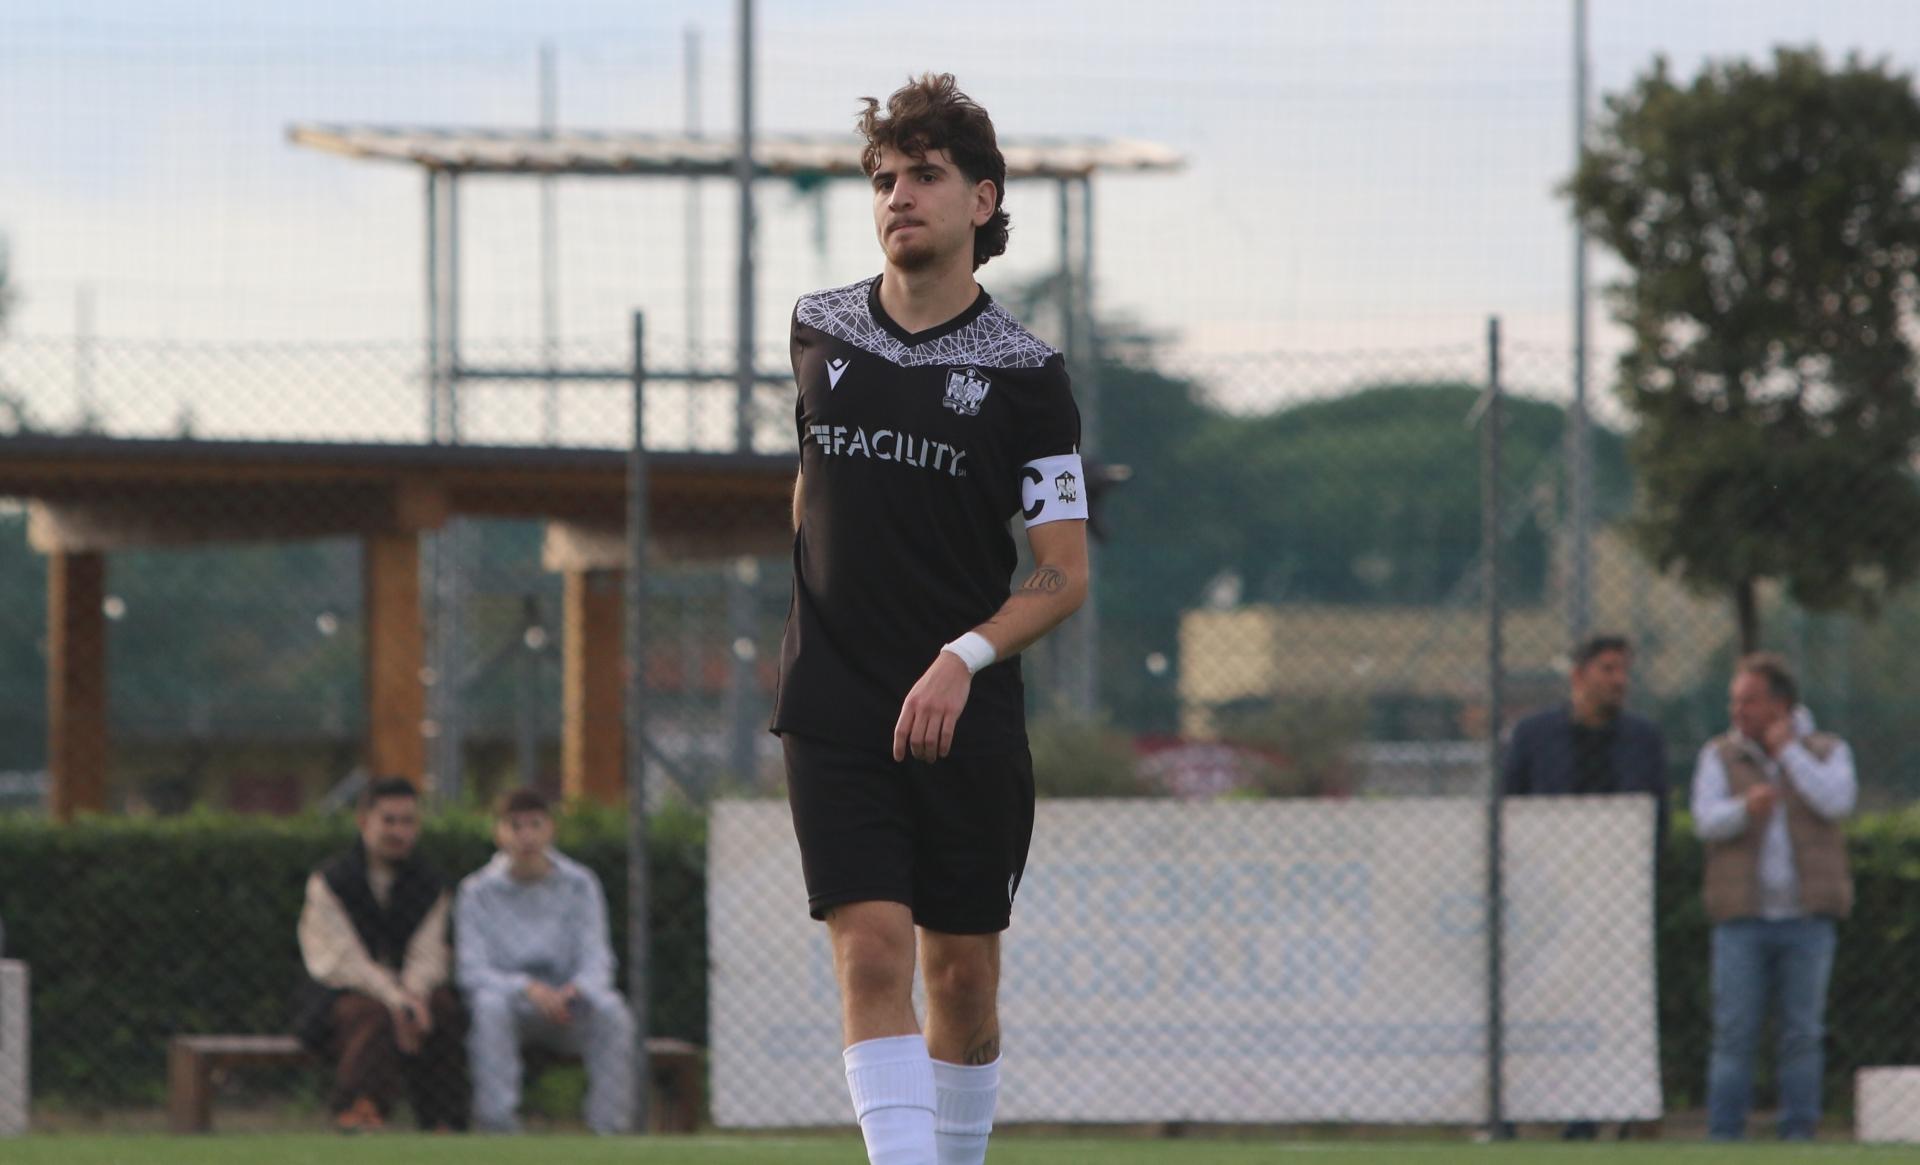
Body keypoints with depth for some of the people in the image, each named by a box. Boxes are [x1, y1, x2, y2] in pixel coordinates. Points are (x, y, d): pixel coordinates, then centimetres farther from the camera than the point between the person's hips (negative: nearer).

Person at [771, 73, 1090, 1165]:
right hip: (834, 709, 1)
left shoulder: (1024, 372, -3)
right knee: (871, 951, -13)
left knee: (963, 971, 6)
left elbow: (1066, 575, -3)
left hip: (968, 718, -1)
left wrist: (965, 655, -18)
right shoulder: (819, 330, 7)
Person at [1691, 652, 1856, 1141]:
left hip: (1807, 921, 0)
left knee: (1802, 1035, 0)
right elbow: (1706, 820, -5)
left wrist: (1787, 751, -7)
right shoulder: (1718, 756, 8)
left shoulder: (1827, 752, 8)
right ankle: (1723, 1140, -4)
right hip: (1742, 919, 0)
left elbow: (1837, 803, -11)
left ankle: (1799, 1135, 4)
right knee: (1734, 1035, -5)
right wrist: (1744, 808, -26)